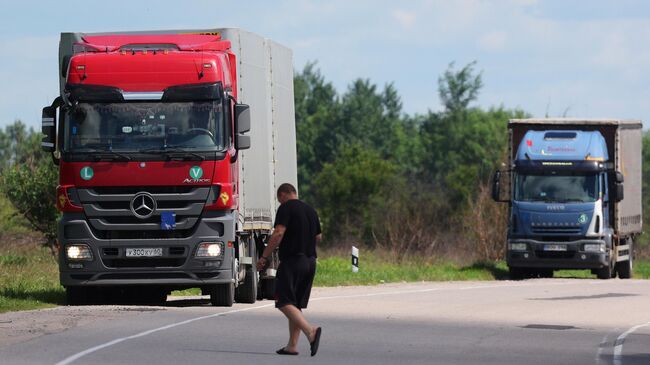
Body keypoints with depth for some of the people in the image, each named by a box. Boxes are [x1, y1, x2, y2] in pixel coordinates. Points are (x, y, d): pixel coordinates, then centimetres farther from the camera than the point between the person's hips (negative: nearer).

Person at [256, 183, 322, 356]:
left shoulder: (286, 208, -7)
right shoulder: (311, 210, 16)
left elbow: (278, 233, -17)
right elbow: (318, 237, 24)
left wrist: (264, 257, -13)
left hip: (292, 261, -8)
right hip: (310, 261, 8)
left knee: (284, 302, -11)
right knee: (296, 304, 12)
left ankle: (310, 331, -31)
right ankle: (292, 345, 8)